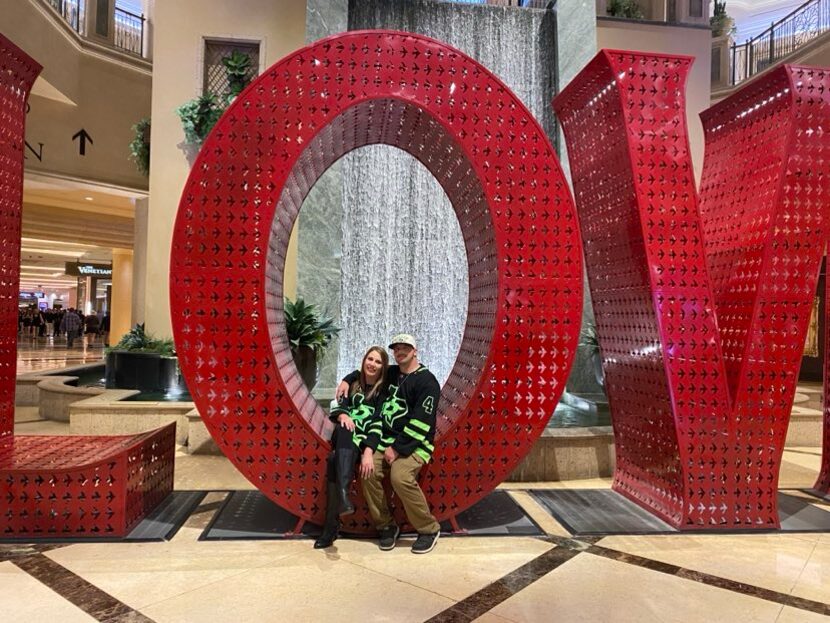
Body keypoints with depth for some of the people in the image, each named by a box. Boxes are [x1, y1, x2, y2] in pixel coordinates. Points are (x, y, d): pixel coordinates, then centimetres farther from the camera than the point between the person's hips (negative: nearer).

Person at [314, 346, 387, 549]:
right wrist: (343, 416, -15)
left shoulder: (384, 390, 5)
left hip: (367, 440, -3)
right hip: (345, 438, 3)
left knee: (335, 459, -34)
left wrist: (368, 451, -24)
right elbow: (336, 409, 11)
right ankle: (342, 495, -41)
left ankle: (331, 526, -41)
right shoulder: (354, 385, 20)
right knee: (344, 430, -34)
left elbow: (379, 422, -9)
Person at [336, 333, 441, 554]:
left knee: (400, 477, -31)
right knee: (369, 472, -19)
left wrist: (397, 448, -18)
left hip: (415, 443, -6)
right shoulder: (391, 373, 15)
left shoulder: (427, 381, -7)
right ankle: (386, 526, 0)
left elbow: (420, 422, -16)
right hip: (387, 440, 6)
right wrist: (347, 380, 13)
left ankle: (429, 529, -10)